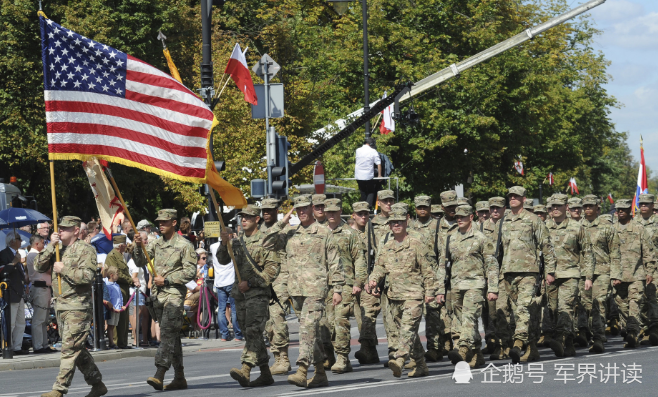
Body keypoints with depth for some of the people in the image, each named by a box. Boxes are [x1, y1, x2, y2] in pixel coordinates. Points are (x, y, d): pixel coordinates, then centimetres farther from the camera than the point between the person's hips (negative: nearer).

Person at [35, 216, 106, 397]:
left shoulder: (85, 249, -5)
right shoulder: (58, 251, 17)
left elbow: (88, 276, -17)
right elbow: (39, 266, 7)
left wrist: (64, 269, -14)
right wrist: (51, 246, -3)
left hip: (77, 306, -8)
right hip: (60, 305, 8)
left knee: (70, 349, -11)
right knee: (78, 349, 12)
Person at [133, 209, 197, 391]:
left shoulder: (184, 245, -4)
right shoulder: (156, 244, 14)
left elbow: (190, 272, -9)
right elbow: (140, 262, 8)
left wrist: (166, 280, -12)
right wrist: (138, 247, -10)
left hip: (174, 294, -7)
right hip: (158, 294, 7)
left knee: (167, 333, -17)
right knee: (172, 335, 10)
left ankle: (159, 375, -25)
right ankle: (180, 377, 14)